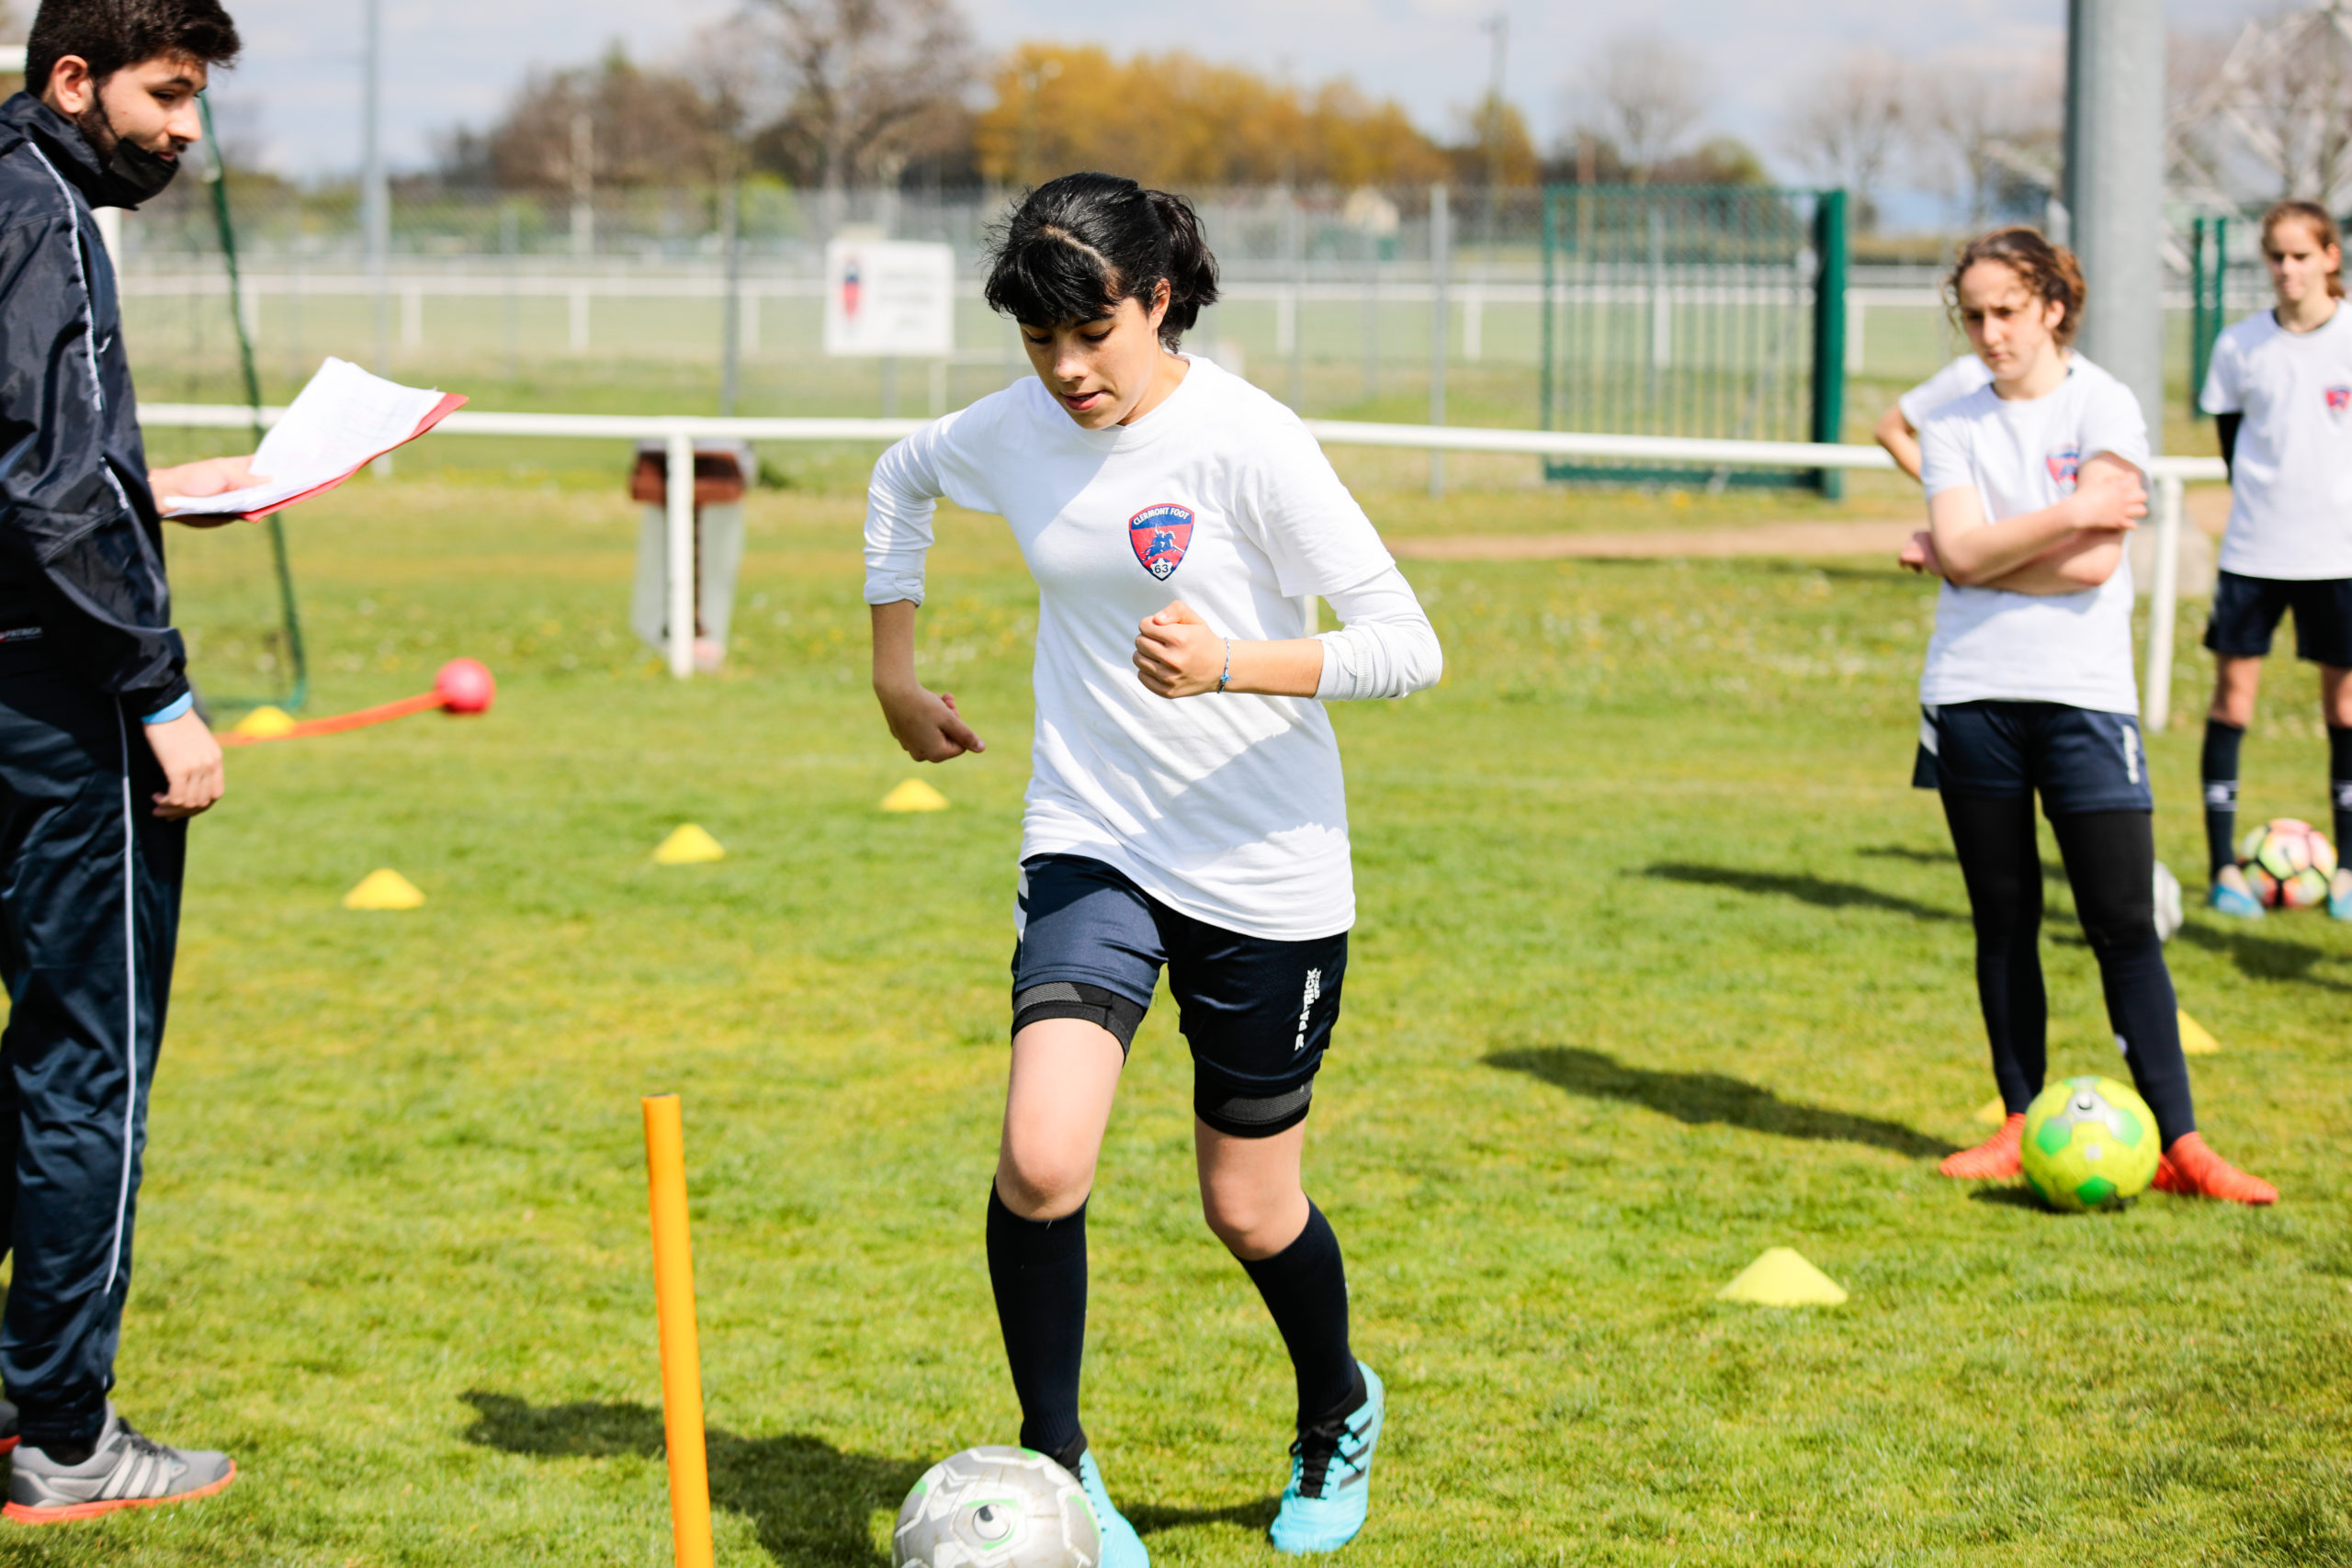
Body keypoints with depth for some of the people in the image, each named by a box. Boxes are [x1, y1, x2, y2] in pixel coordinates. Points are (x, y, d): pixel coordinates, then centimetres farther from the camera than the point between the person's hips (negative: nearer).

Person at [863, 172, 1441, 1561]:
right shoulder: (1015, 434, -1)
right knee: (1041, 1162, -19)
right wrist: (896, 670, 19)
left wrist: (1230, 666, -32)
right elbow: (900, 480, 23)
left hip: (1266, 872, -3)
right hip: (1091, 850, 3)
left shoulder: (1248, 442, -17)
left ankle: (1340, 1416, 41)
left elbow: (1408, 644, -19)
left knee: (1250, 1207, 9)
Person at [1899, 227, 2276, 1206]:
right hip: (1973, 694, 3)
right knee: (2003, 921, 8)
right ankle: (2023, 1125, 17)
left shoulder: (2104, 408, -1)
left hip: (2084, 695, -3)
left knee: (2125, 924, -6)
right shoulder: (1953, 426, 8)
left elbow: (2093, 566, -11)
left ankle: (2176, 1141, -2)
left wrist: (1972, 560, -4)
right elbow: (1961, 549, -8)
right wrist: (2069, 513, -15)